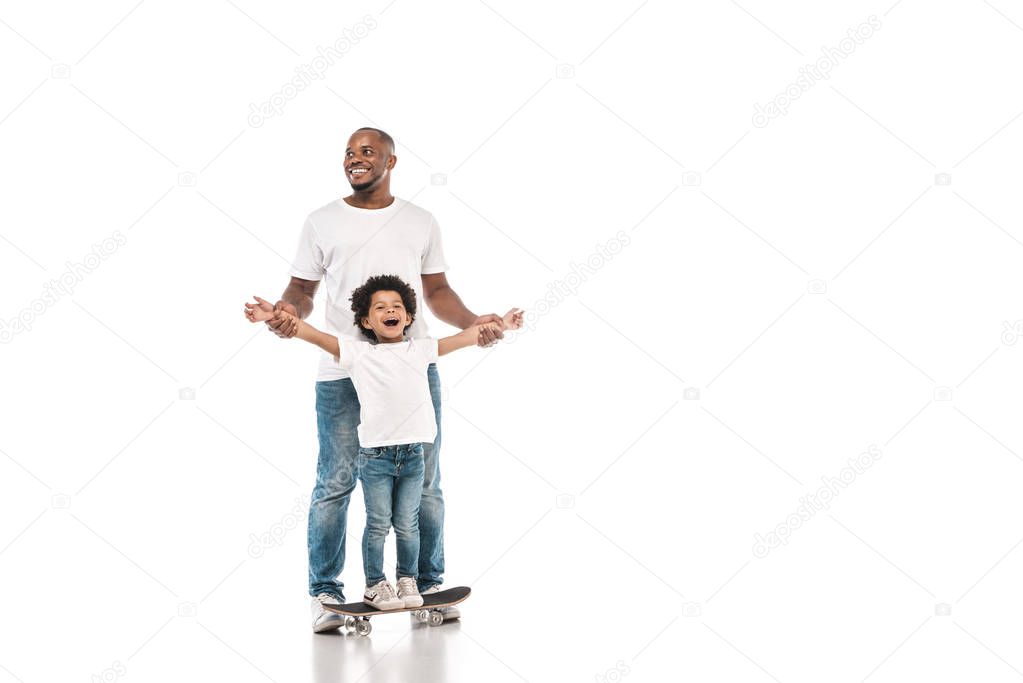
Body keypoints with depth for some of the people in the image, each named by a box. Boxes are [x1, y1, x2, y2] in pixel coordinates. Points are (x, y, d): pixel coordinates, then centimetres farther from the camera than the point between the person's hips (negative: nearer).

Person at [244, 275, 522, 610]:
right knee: (378, 523, 4)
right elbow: (314, 335, -7)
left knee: (407, 524, 9)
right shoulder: (357, 353, 0)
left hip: (412, 453, 2)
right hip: (375, 454, -2)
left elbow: (464, 337, 13)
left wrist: (500, 323, 15)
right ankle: (375, 585, 16)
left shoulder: (421, 350, 8)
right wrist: (274, 316, -15)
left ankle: (407, 580, 24)